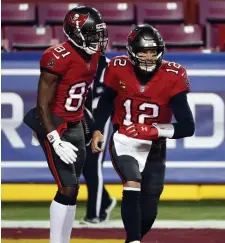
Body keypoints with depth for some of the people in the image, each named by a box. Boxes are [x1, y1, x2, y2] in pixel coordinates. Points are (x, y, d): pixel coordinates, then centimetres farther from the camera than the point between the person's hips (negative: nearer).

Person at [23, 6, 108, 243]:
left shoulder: (93, 55, 4)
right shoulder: (58, 59, -21)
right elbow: (43, 105, -19)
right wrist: (55, 141, -23)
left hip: (75, 126, 8)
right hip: (54, 126, -8)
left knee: (71, 188, 9)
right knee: (68, 188, -12)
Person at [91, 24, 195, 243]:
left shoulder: (172, 77, -17)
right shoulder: (119, 70, -12)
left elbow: (187, 126, -19)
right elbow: (106, 101, 10)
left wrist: (154, 131, -31)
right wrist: (97, 130, 0)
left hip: (154, 147, 1)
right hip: (124, 141, -1)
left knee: (147, 215, 4)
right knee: (132, 186, -30)